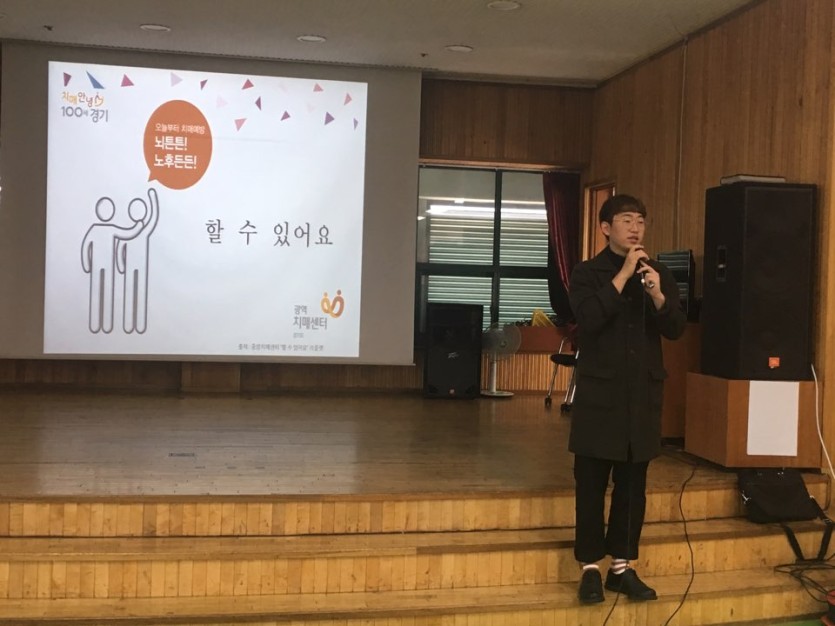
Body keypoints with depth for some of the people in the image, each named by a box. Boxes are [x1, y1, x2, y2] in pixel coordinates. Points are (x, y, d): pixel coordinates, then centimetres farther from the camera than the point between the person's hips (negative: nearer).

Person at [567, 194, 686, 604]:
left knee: (633, 484, 8)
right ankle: (590, 569, 12)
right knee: (591, 484, 2)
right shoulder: (587, 274, -1)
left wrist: (658, 296, -18)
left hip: (643, 393, 3)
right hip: (600, 392, -3)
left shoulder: (659, 274, 8)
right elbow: (589, 320, -17)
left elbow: (676, 330, 0)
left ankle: (622, 566, 19)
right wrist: (623, 277, -18)